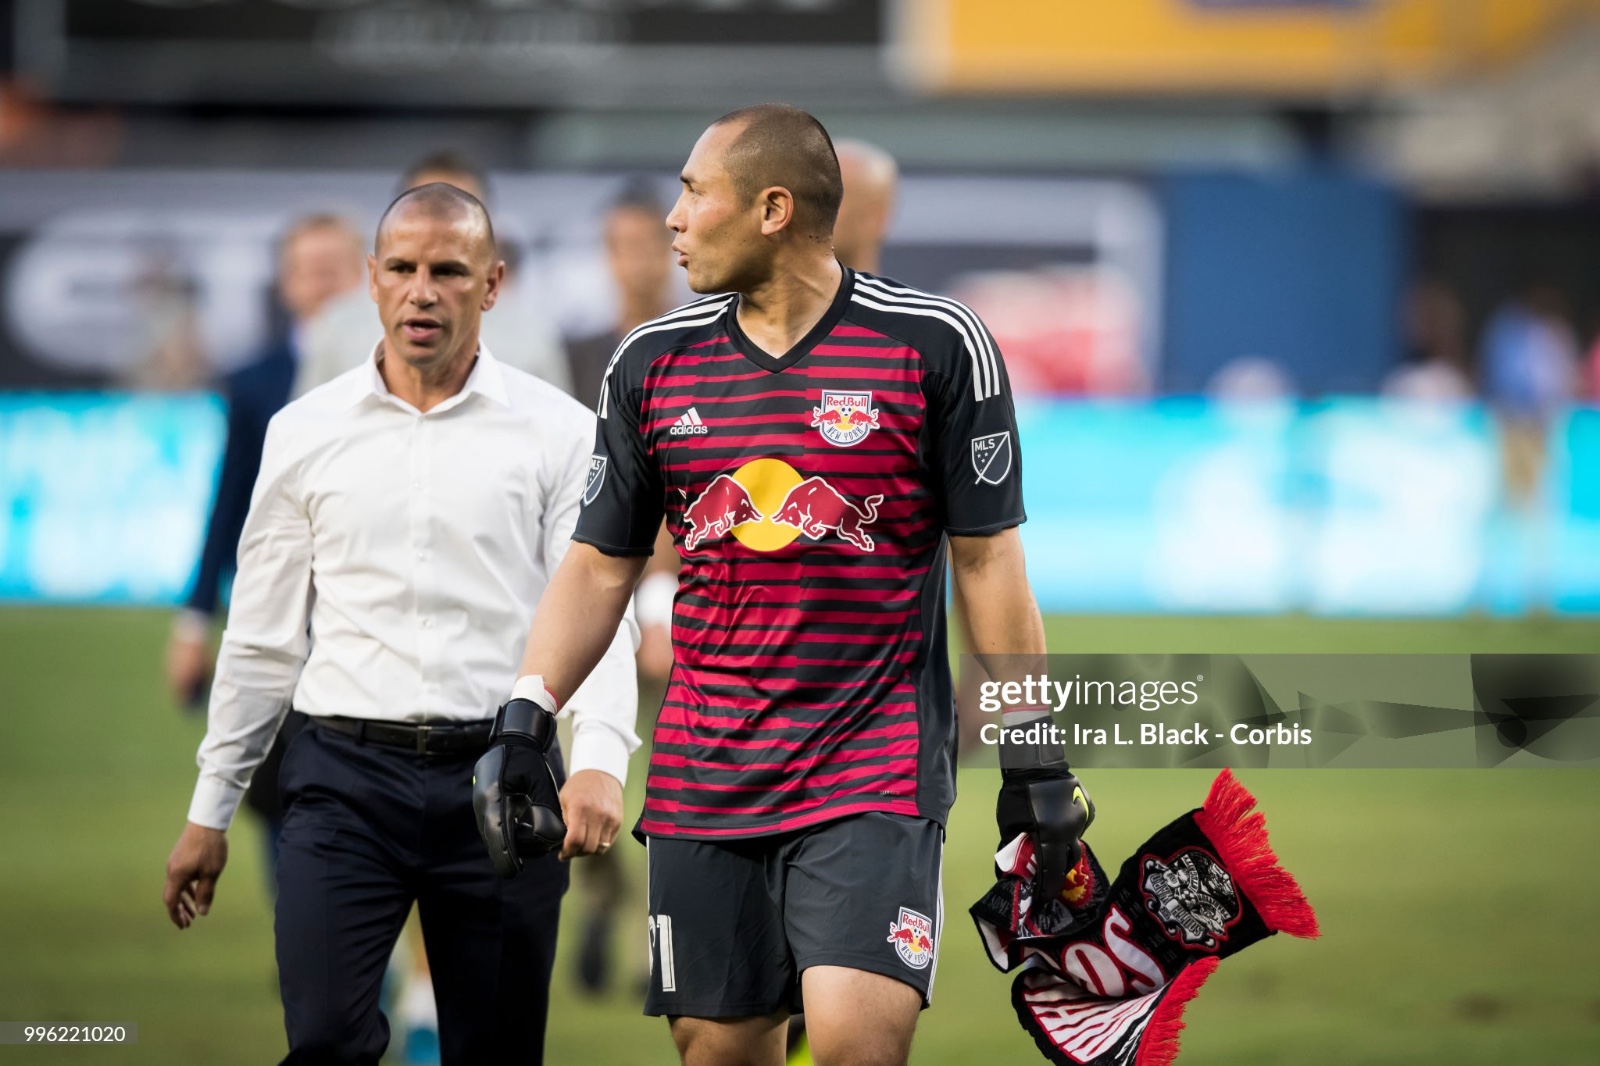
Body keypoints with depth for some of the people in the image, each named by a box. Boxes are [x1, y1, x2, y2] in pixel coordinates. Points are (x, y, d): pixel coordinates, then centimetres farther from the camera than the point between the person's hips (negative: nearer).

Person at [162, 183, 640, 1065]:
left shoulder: (556, 431, 3)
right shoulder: (305, 432, 8)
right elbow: (262, 637, 14)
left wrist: (599, 759, -22)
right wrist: (209, 809, 14)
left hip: (502, 778, -1)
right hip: (345, 775, 1)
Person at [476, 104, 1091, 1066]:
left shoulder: (936, 345, -4)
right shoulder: (652, 363, 7)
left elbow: (988, 561, 1)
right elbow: (600, 566, 12)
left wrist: (1035, 759, 0)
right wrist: (525, 718, -1)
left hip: (876, 766, -4)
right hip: (702, 777, 4)